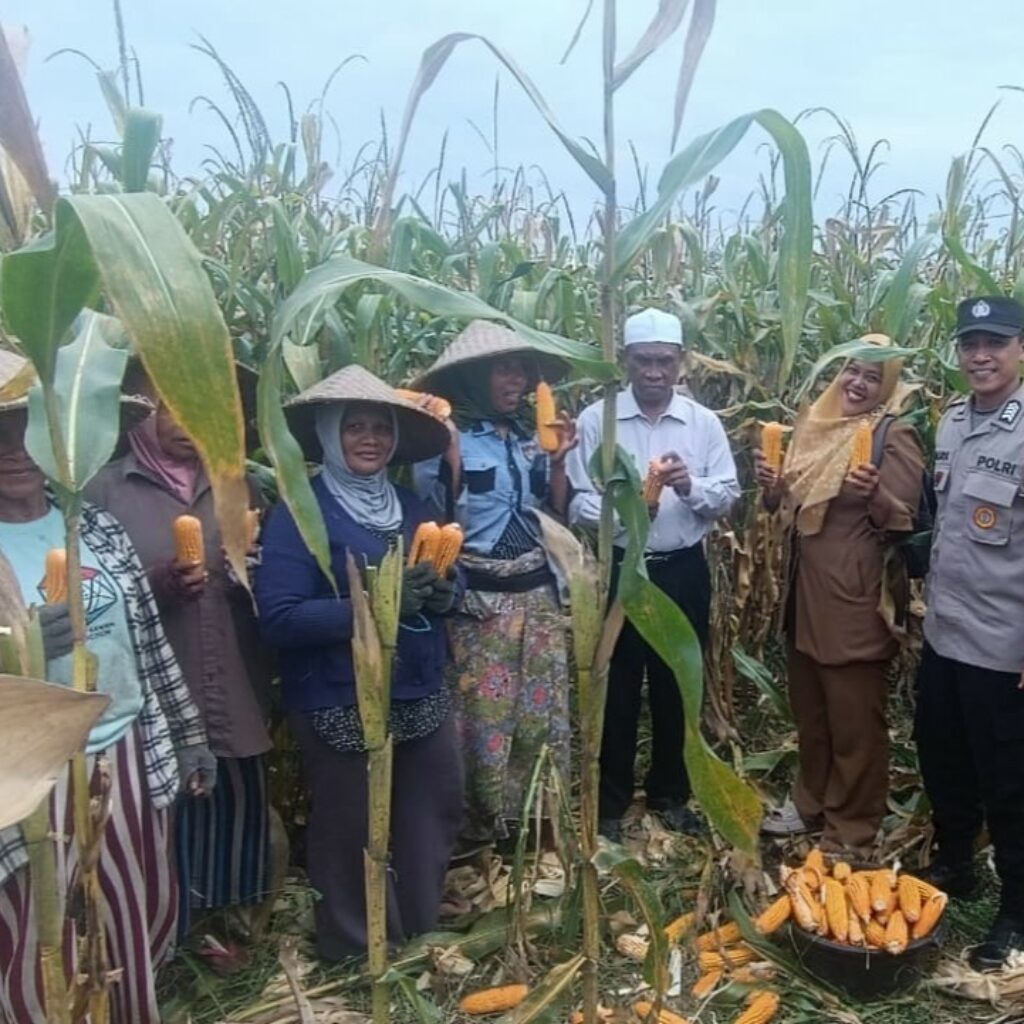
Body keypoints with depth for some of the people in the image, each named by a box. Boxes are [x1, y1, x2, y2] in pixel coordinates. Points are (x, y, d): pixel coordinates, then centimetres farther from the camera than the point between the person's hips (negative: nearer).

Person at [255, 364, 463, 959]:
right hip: (342, 708, -6)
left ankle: (422, 942, 42)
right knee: (351, 836, 10)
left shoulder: (412, 507, 8)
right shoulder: (300, 512, -11)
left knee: (433, 820, 18)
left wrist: (443, 594, -12)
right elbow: (279, 619, -20)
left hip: (422, 697, 6)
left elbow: (447, 586, 12)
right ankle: (356, 958, 34)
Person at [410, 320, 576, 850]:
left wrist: (559, 460, -2)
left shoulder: (531, 433, 8)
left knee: (544, 711, 13)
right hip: (478, 597, -6)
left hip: (539, 591, 6)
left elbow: (556, 513, 8)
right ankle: (475, 822, 22)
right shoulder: (445, 434, -9)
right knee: (482, 712, 2)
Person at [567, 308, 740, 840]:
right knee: (617, 688, 9)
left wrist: (690, 485, -20)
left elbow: (728, 495, -1)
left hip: (685, 571, 2)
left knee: (677, 686, 15)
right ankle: (611, 802, 26)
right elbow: (577, 501, -10)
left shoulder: (705, 422, 1)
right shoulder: (595, 420, -6)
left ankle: (670, 794, 34)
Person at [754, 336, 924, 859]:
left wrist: (875, 496, -32)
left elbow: (908, 521, -13)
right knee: (809, 710, 21)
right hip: (805, 591, 7)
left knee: (854, 722, 5)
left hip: (855, 601, -7)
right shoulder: (814, 423, 9)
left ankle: (852, 831, 21)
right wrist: (772, 485, -3)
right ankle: (811, 800, 40)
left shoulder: (895, 435, -10)